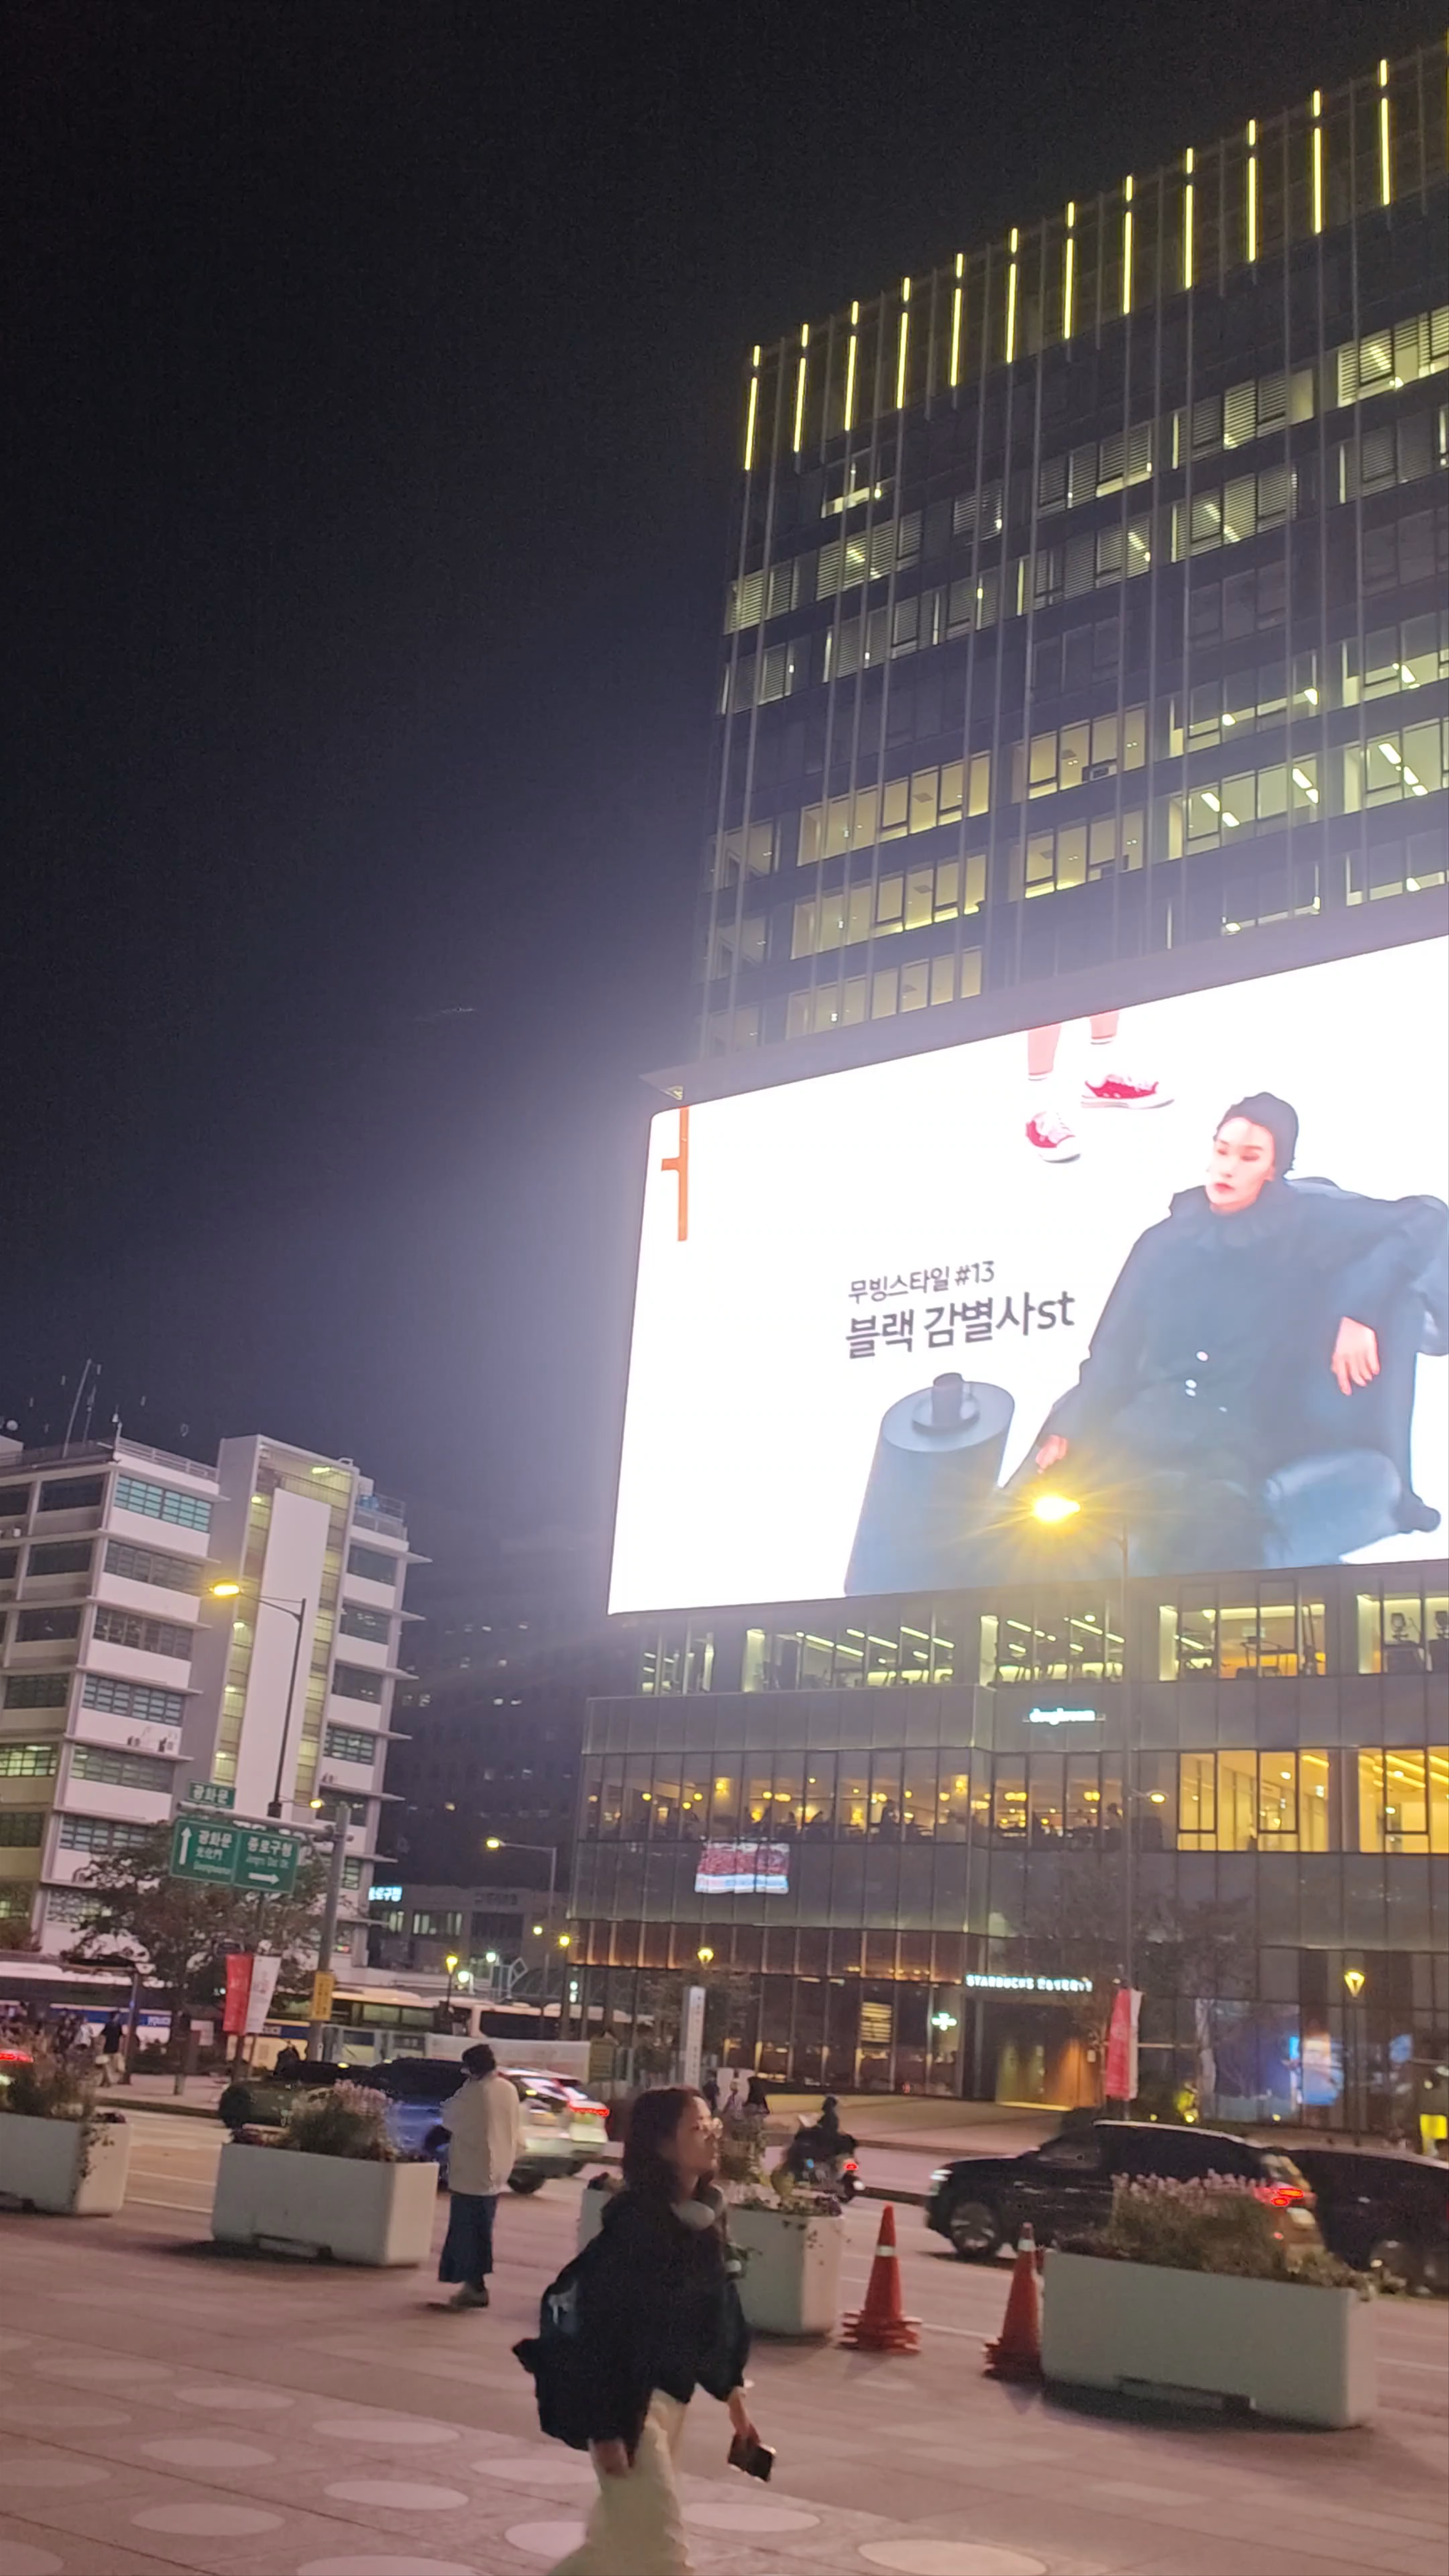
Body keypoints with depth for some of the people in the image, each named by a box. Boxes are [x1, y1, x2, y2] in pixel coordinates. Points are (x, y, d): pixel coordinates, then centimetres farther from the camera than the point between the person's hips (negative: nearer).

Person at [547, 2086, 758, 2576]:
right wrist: (607, 2428, -21)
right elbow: (602, 2323, -21)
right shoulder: (634, 2220, -21)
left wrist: (733, 2393, 12)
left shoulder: (706, 2213, 3)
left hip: (673, 2396, 8)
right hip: (629, 2400, -8)